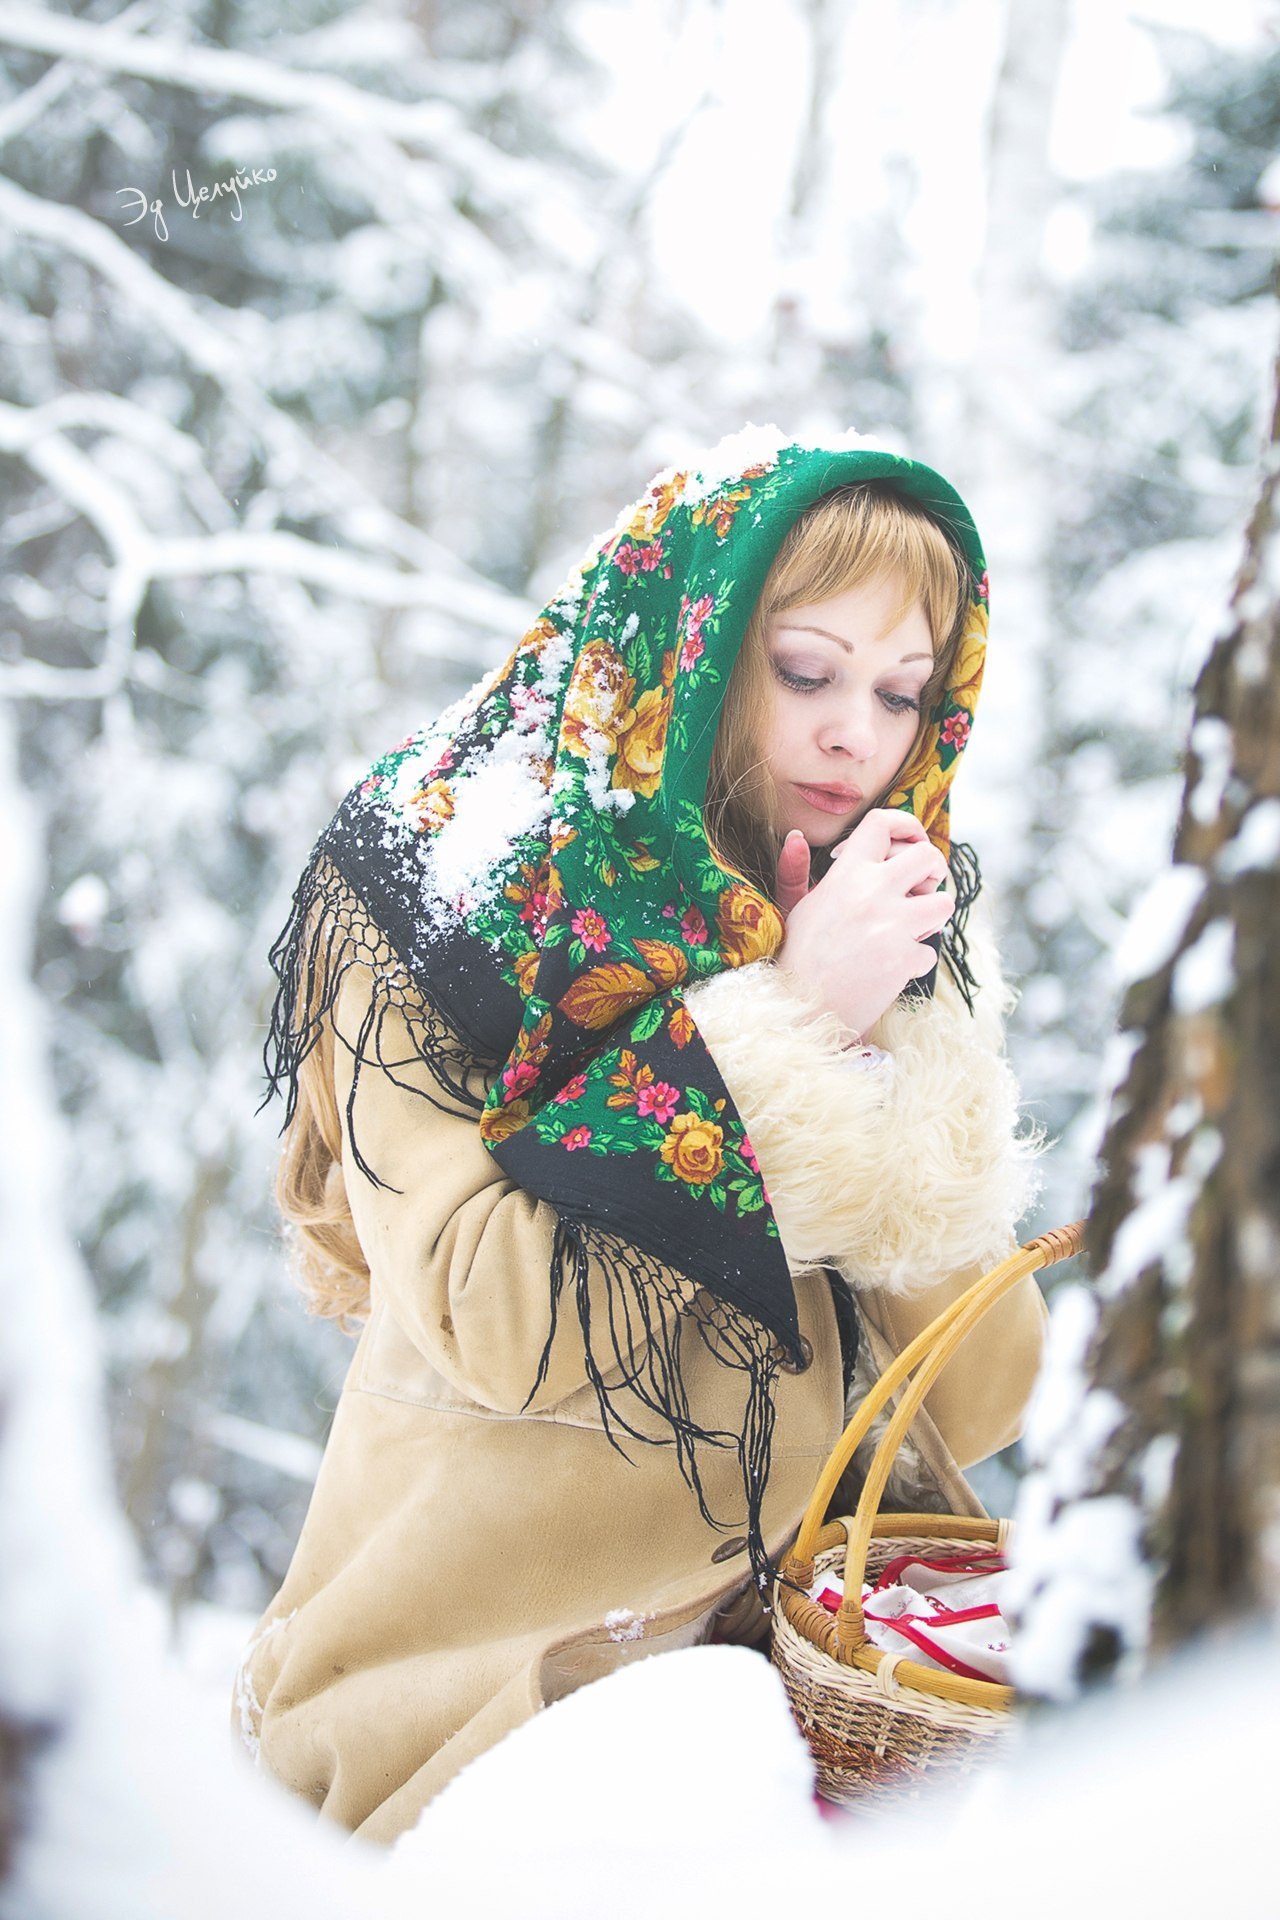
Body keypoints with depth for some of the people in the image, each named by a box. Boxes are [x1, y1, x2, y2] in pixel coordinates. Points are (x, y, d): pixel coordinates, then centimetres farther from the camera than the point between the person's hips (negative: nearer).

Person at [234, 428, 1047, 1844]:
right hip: (481, 1670, -4)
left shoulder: (905, 940, 5)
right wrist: (789, 1022, -20)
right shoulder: (445, 884, -7)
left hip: (800, 1636, 4)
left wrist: (887, 1056, -14)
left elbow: (979, 1401, -2)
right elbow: (485, 1327, -19)